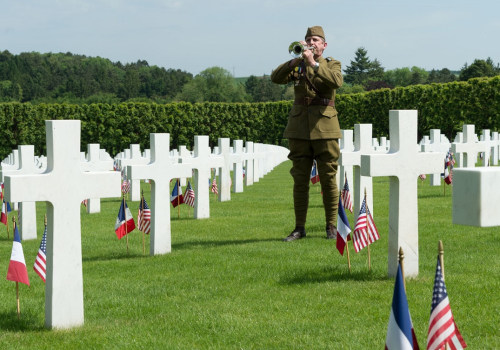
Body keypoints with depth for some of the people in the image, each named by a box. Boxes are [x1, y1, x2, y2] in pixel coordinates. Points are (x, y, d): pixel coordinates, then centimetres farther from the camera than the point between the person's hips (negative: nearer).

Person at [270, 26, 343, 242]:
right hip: (299, 129, 2)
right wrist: (295, 60, -18)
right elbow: (276, 78, -5)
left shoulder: (331, 64, 6)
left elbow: (336, 81, -16)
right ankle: (299, 227, 7)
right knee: (300, 180, 3)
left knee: (328, 179, -1)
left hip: (324, 128, -2)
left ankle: (331, 226, 8)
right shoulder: (297, 65, 12)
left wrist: (314, 63, -22)